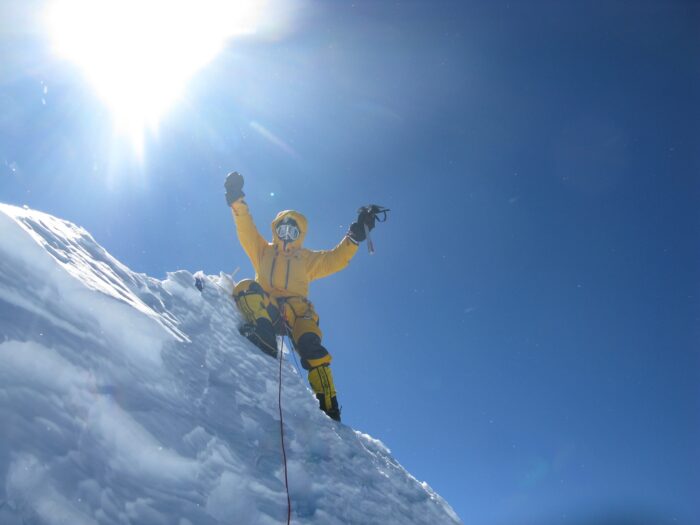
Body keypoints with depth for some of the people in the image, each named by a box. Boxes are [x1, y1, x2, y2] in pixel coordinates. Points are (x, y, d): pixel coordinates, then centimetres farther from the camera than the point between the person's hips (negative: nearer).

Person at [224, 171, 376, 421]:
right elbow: (246, 230, 16)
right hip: (264, 308, 1)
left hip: (294, 309, 0)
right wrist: (237, 201, 4)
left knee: (311, 346, -29)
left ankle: (329, 408, -32)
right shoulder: (262, 251, 28)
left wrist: (356, 234, 6)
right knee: (246, 288, -31)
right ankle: (264, 348, -52)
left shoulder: (308, 259, 27)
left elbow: (336, 259, 17)